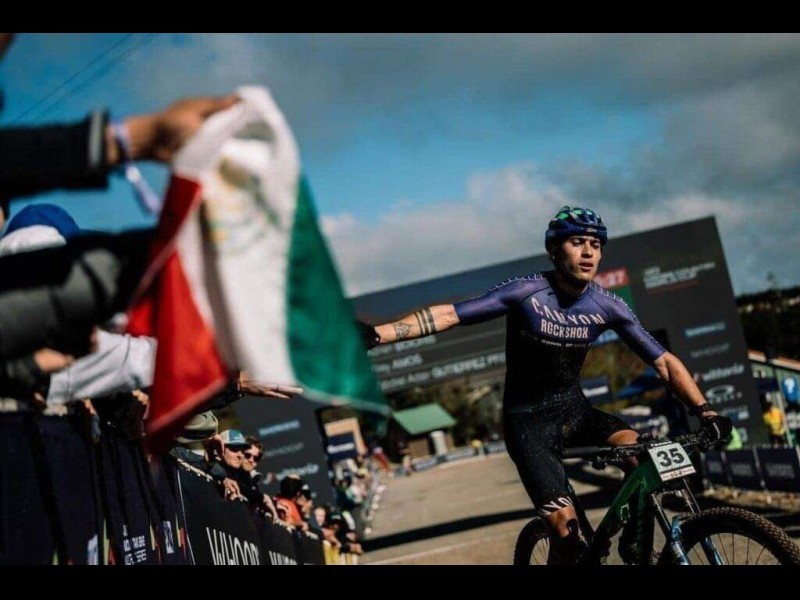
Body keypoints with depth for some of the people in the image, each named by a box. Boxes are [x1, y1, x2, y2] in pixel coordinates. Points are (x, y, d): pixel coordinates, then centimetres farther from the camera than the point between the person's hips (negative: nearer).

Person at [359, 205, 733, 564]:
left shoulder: (607, 306, -7)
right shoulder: (527, 292, -18)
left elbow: (663, 361, -4)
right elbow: (448, 315, -21)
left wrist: (705, 412, -18)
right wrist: (375, 334, -32)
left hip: (573, 409, 4)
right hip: (529, 421, -4)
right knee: (566, 527, -19)